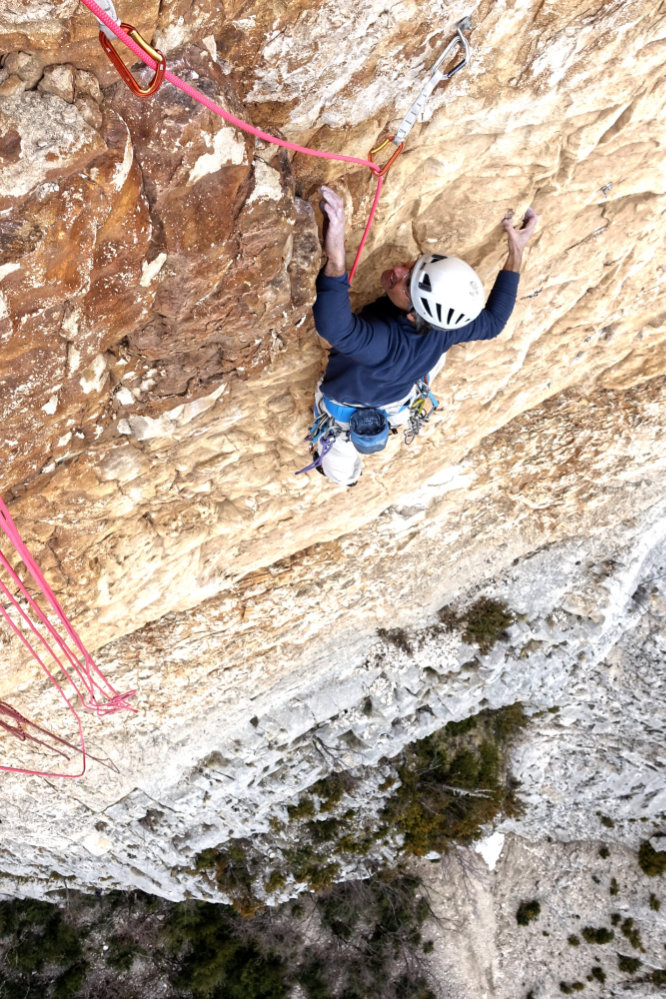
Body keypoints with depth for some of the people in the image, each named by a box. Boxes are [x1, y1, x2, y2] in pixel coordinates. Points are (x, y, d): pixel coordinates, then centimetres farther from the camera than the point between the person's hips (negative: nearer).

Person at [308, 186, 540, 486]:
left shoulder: (384, 342, -52)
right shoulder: (445, 329, -34)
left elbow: (334, 327, -74)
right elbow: (494, 321, -12)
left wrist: (336, 259, -87)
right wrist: (516, 253, -13)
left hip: (345, 411, -5)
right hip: (396, 406, 5)